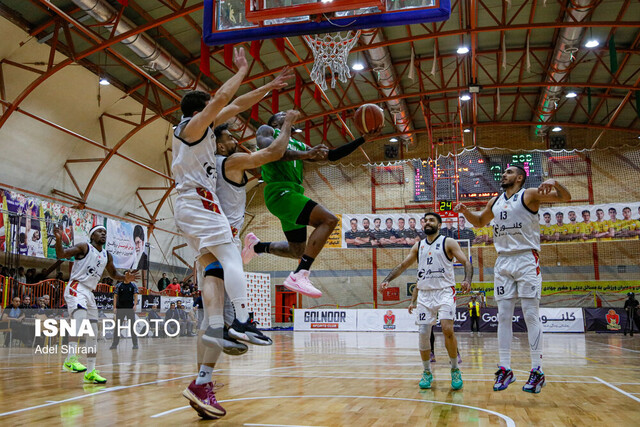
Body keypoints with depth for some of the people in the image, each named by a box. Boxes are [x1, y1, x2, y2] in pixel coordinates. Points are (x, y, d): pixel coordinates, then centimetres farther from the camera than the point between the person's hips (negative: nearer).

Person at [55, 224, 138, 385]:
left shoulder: (107, 256, 16)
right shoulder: (84, 247, -2)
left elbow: (113, 273, 28)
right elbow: (61, 254, -13)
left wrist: (125, 278, 8)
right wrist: (58, 239, -31)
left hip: (90, 293, 8)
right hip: (76, 288, -7)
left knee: (93, 333, 6)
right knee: (81, 318, -33)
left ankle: (90, 372, 13)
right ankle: (70, 359, -37)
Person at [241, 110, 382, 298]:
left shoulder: (299, 145, 29)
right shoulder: (266, 131, 10)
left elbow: (331, 155, 23)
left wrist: (363, 139, 15)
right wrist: (304, 155, -25)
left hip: (294, 195, 9)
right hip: (280, 191, -9)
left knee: (298, 252, 17)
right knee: (328, 220, -25)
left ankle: (256, 245, 35)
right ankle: (299, 275, -31)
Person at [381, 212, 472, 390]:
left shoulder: (448, 242, 1)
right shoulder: (418, 247, 14)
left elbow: (466, 262, -5)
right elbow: (402, 265, 19)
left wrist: (467, 280, -24)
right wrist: (387, 280, 6)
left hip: (445, 291, -4)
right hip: (424, 294, 4)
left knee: (447, 329, -20)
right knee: (423, 334, 0)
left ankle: (455, 370, -2)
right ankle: (427, 372, 18)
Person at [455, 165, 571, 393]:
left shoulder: (530, 195, -1)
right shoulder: (495, 202, 16)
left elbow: (565, 198, -9)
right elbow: (479, 222, 30)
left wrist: (554, 183, -30)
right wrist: (464, 211, 11)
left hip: (526, 260, -5)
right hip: (503, 262, 6)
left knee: (531, 315, -6)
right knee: (503, 316, 2)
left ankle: (537, 370, -1)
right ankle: (505, 369, 7)